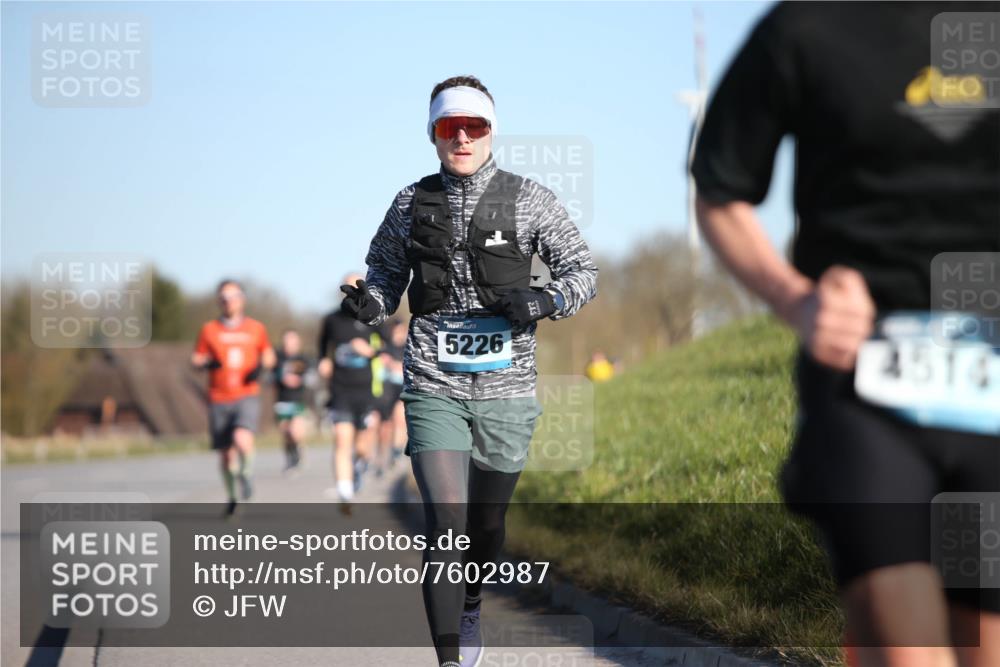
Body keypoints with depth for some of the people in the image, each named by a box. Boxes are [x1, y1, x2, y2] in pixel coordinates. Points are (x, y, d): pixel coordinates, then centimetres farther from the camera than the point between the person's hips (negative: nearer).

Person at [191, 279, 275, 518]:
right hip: (219, 400, 1)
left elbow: (269, 355, 18)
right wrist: (208, 363, -13)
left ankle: (246, 473, 2)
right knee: (225, 453, 5)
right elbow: (196, 360, 9)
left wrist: (261, 366, -4)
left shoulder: (256, 329, 7)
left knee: (242, 439, -26)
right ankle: (232, 496, 23)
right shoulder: (209, 330, 6)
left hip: (247, 397, -1)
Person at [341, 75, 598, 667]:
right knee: (445, 520, -14)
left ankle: (471, 607, 45)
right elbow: (386, 273, 17)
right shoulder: (411, 203, 5)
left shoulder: (529, 200, 0)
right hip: (434, 385, 0)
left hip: (506, 385, 1)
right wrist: (369, 303, -6)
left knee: (487, 521, 15)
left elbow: (583, 271, 6)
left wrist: (546, 301, -15)